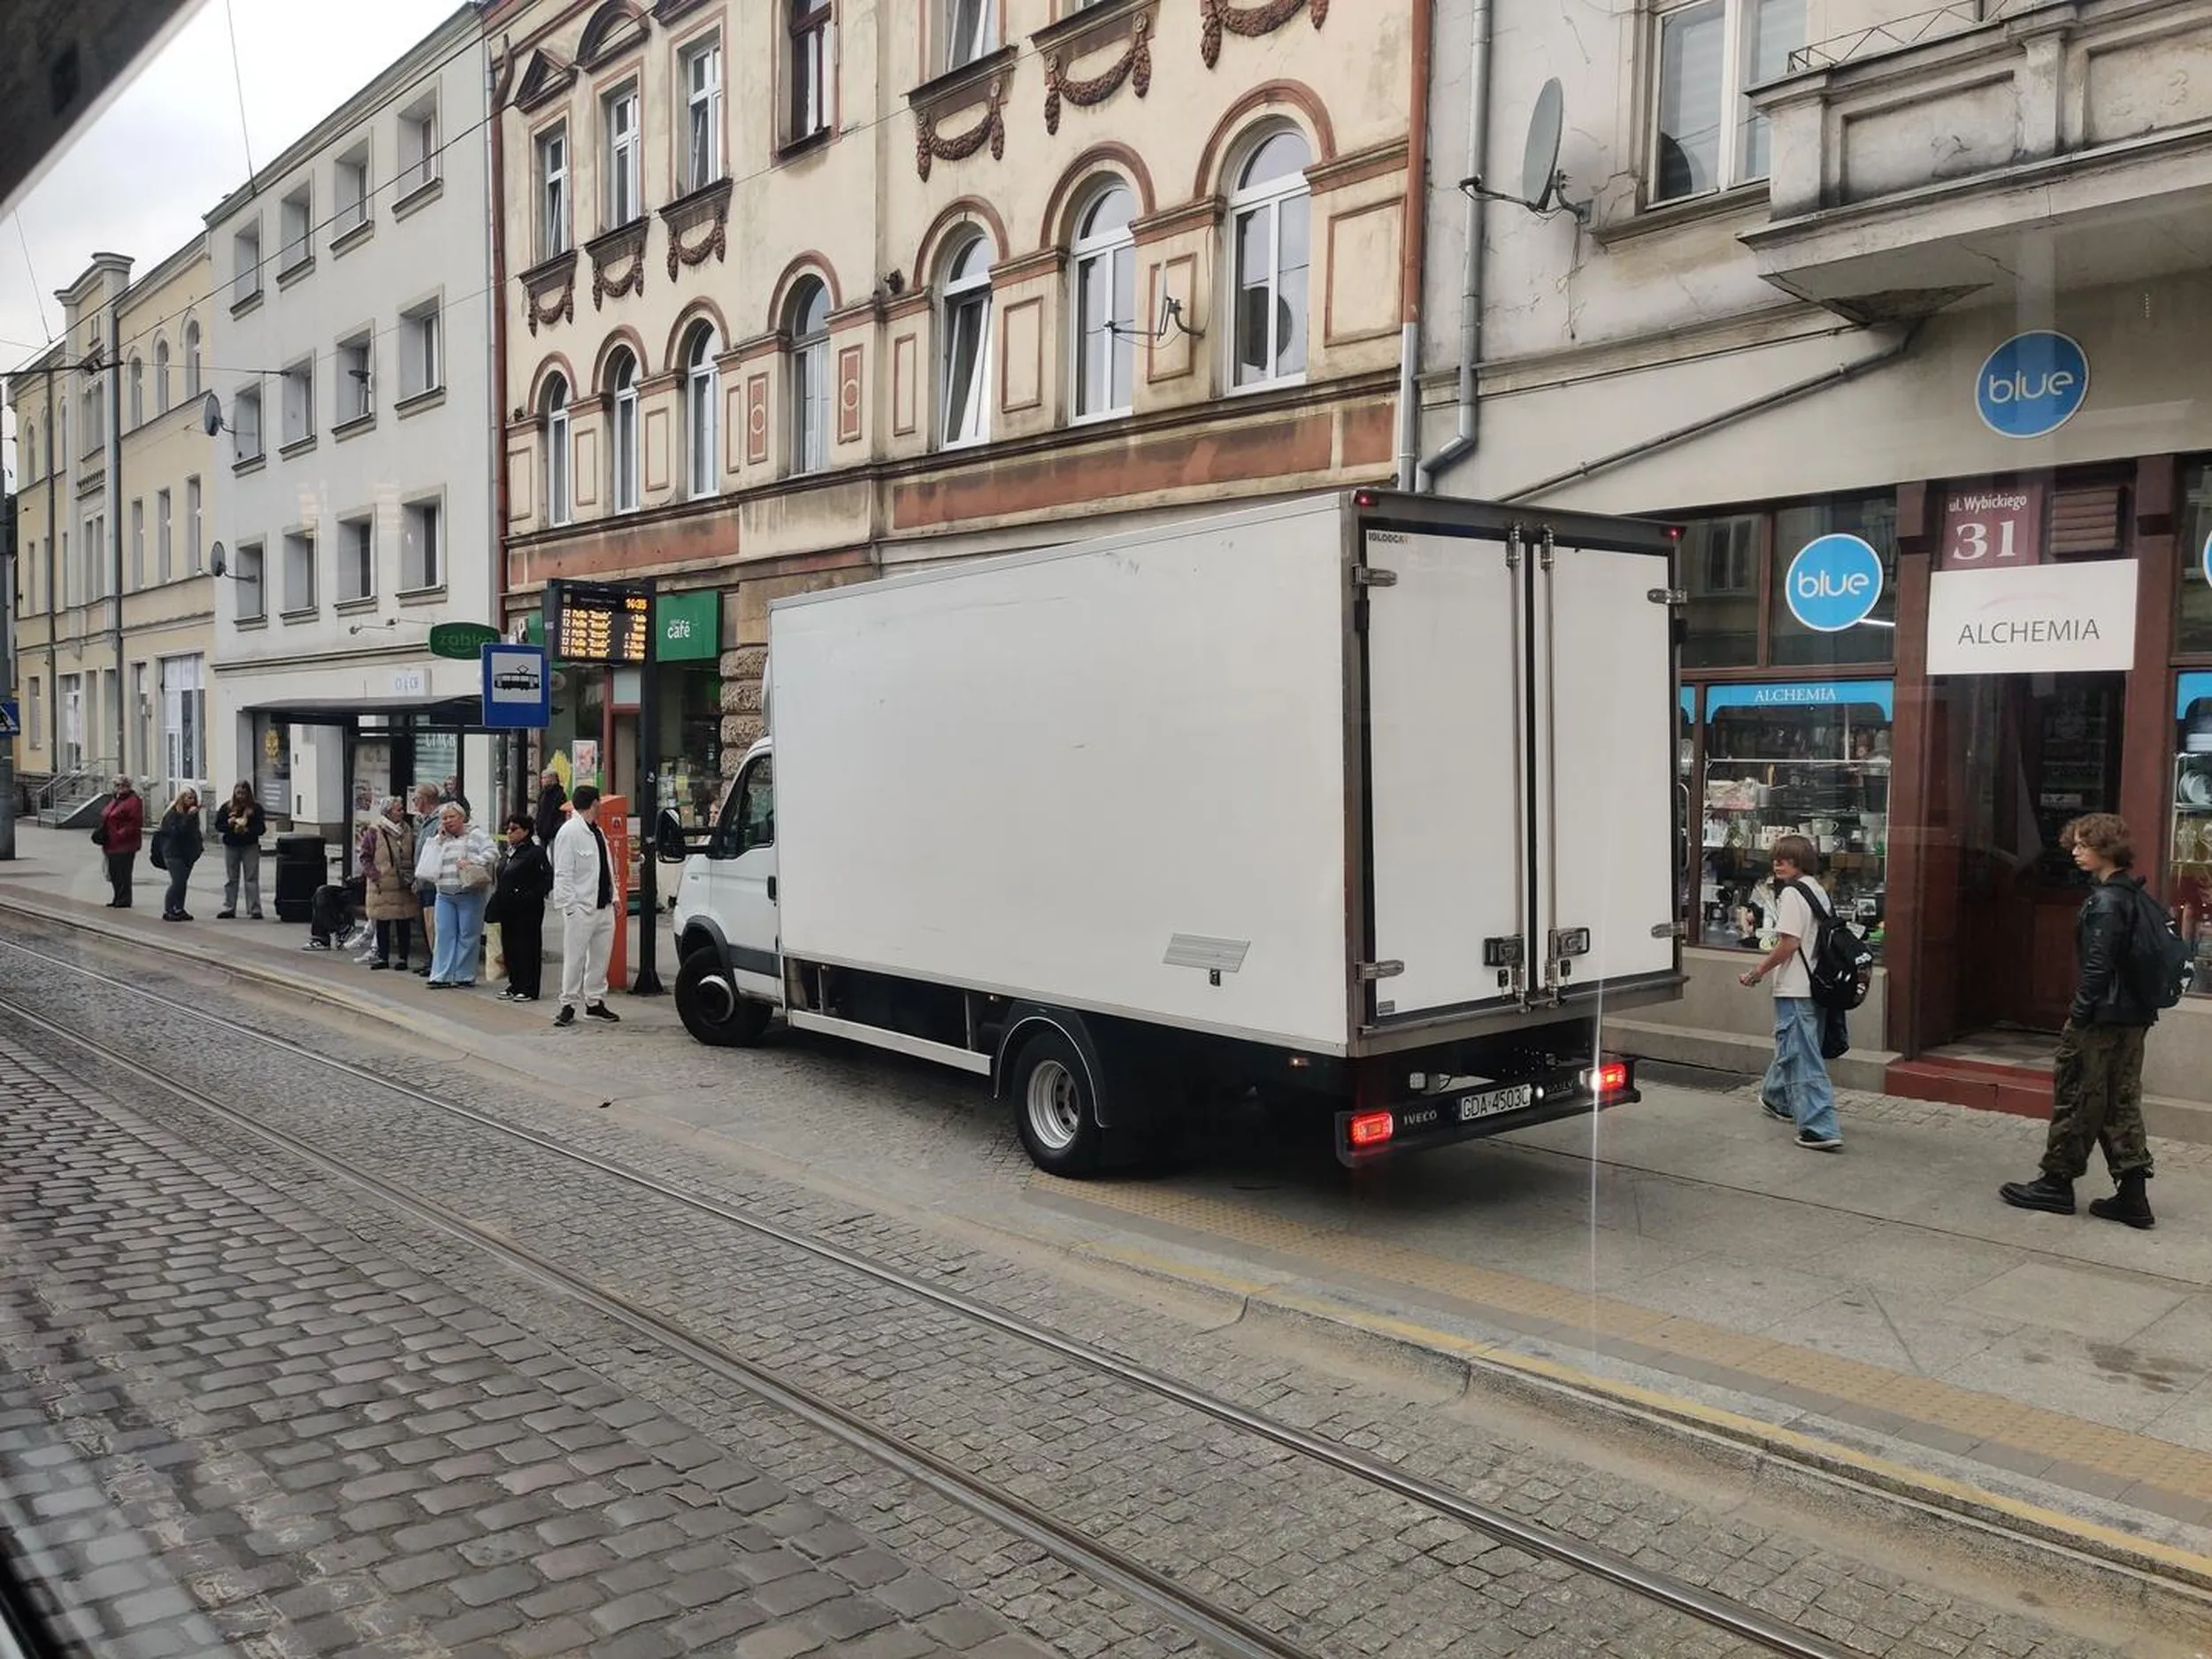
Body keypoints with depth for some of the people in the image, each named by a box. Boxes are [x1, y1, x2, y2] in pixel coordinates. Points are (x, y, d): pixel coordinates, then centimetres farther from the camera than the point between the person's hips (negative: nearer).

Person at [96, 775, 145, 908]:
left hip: (125, 845, -9)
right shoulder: (114, 799, 18)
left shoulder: (133, 801, -10)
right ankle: (118, 899, 23)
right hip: (111, 844, 9)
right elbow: (105, 818, 26)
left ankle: (123, 901, 1)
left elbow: (135, 823, -18)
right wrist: (101, 834, 11)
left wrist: (120, 834, -22)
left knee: (123, 873, -5)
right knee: (114, 873, 13)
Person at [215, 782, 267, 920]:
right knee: (231, 879, 10)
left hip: (250, 846, -3)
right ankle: (229, 909, 17)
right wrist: (228, 824, -15)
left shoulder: (256, 808, -3)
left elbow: (261, 828, -6)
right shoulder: (227, 807, 2)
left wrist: (248, 830, -22)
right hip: (231, 846, 3)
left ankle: (254, 910, -1)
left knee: (251, 878, -3)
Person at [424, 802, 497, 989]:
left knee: (467, 935, 0)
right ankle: (442, 976, 3)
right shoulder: (442, 839, 20)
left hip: (470, 894, -6)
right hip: (445, 894, 6)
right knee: (444, 934, 2)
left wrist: (472, 862, -21)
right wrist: (439, 838, 10)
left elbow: (491, 852, -10)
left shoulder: (475, 834, 1)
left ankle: (465, 976, 6)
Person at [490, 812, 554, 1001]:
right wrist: (498, 899, 10)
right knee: (510, 946, 11)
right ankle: (515, 984, 21)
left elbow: (549, 879, -15)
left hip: (527, 909, -9)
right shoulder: (510, 853, 16)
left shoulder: (536, 852, -10)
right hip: (509, 908, 9)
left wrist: (532, 896, -20)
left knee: (528, 947, -4)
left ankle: (529, 989, 0)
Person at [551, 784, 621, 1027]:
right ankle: (568, 1005, 6)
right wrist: (569, 906, -17)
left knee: (601, 956, 11)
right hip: (581, 908, -8)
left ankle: (595, 1002, 20)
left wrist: (613, 898, 15)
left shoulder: (597, 832, 17)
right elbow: (562, 874, -13)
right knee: (575, 958, -2)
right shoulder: (569, 832, -10)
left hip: (604, 906, 8)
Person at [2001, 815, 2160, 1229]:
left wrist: (2079, 1014, -15)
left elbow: (2097, 966, -21)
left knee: (2075, 1098, 2)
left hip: (2102, 1019, -9)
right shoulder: (2132, 895, 11)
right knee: (2121, 1103, 11)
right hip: (2132, 1017, 9)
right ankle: (2132, 1195, 12)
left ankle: (2057, 1183, 12)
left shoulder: (2105, 902, -17)